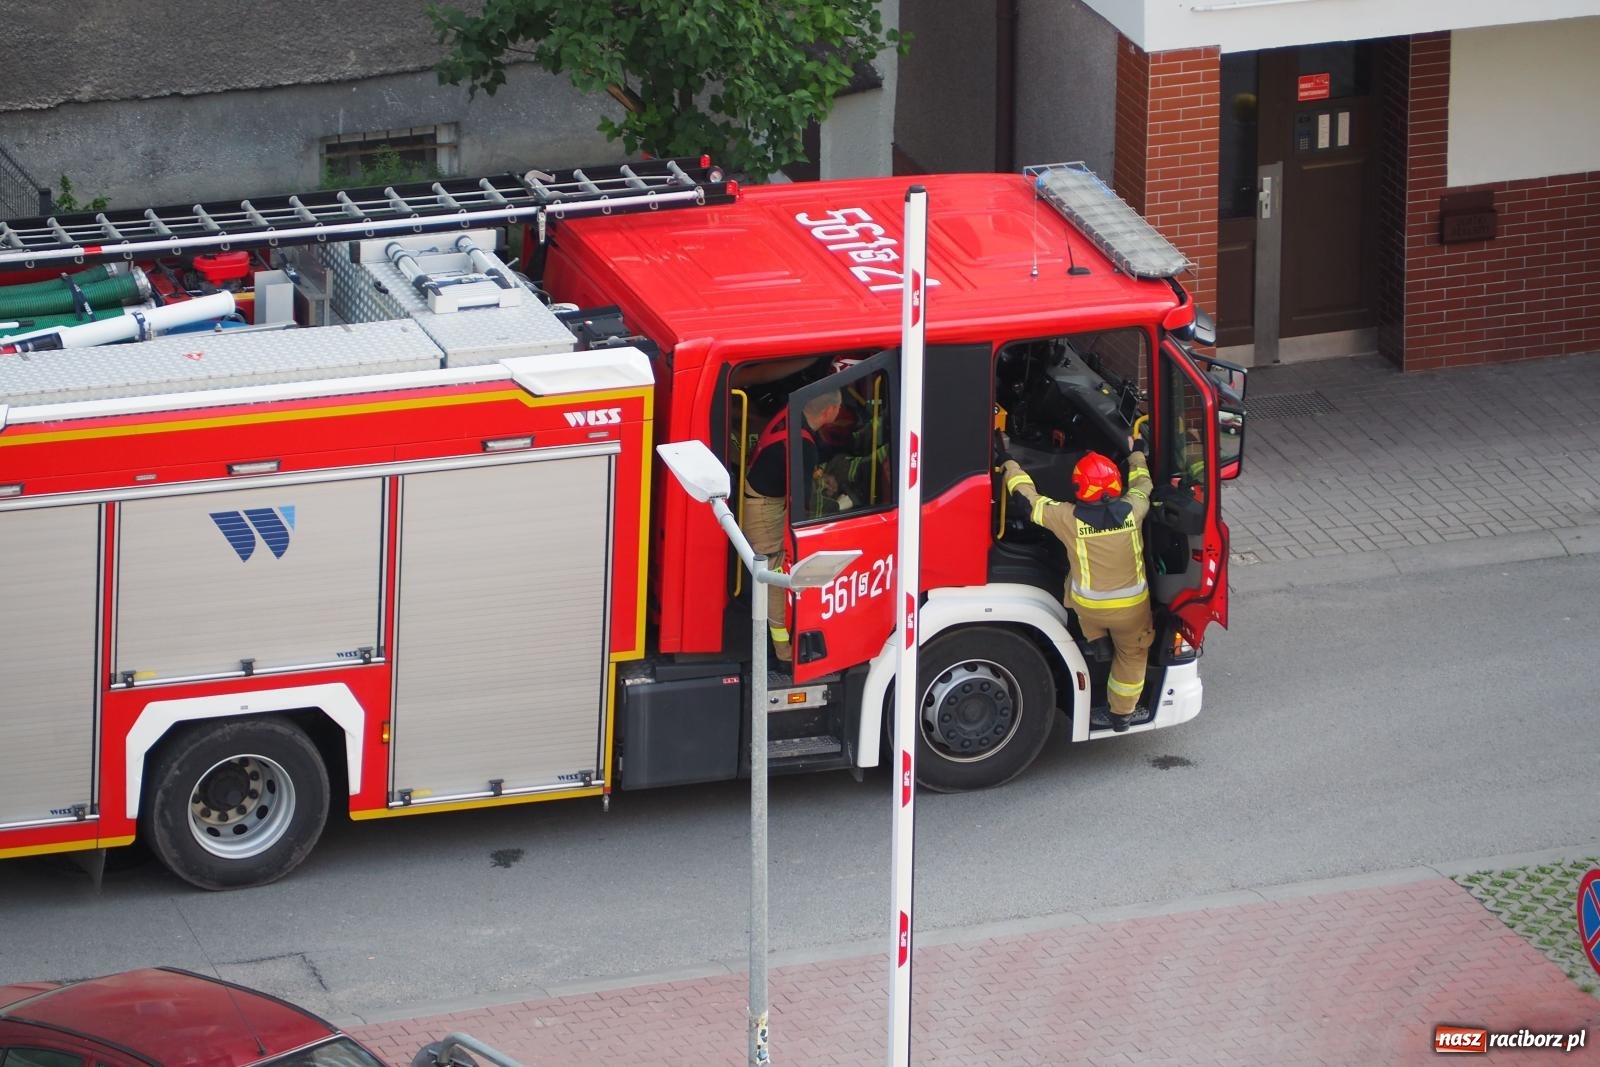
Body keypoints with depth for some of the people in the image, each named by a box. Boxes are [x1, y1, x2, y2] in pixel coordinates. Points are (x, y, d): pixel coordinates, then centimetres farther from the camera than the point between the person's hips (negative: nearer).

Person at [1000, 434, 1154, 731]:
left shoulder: (1068, 519, -25)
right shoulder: (1131, 511, -19)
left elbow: (1028, 499, -11)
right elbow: (1142, 484, 5)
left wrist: (1010, 466, 5)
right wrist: (1135, 455, 24)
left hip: (1087, 606, -1)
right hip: (1131, 605, 1)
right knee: (1132, 654, 23)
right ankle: (1122, 713, 35)